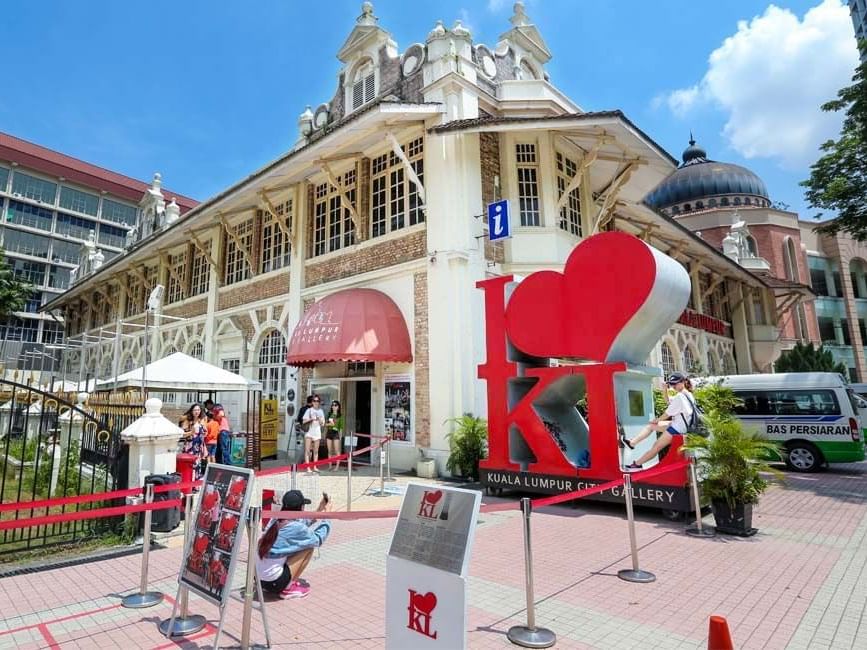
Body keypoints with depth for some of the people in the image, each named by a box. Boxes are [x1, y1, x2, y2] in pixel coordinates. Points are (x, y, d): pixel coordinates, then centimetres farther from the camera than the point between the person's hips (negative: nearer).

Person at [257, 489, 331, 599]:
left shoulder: (275, 520, 3)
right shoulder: (295, 527, -18)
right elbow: (318, 539, -1)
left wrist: (319, 511, 19)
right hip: (274, 582, -8)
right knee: (309, 547, 1)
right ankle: (288, 588, 4)